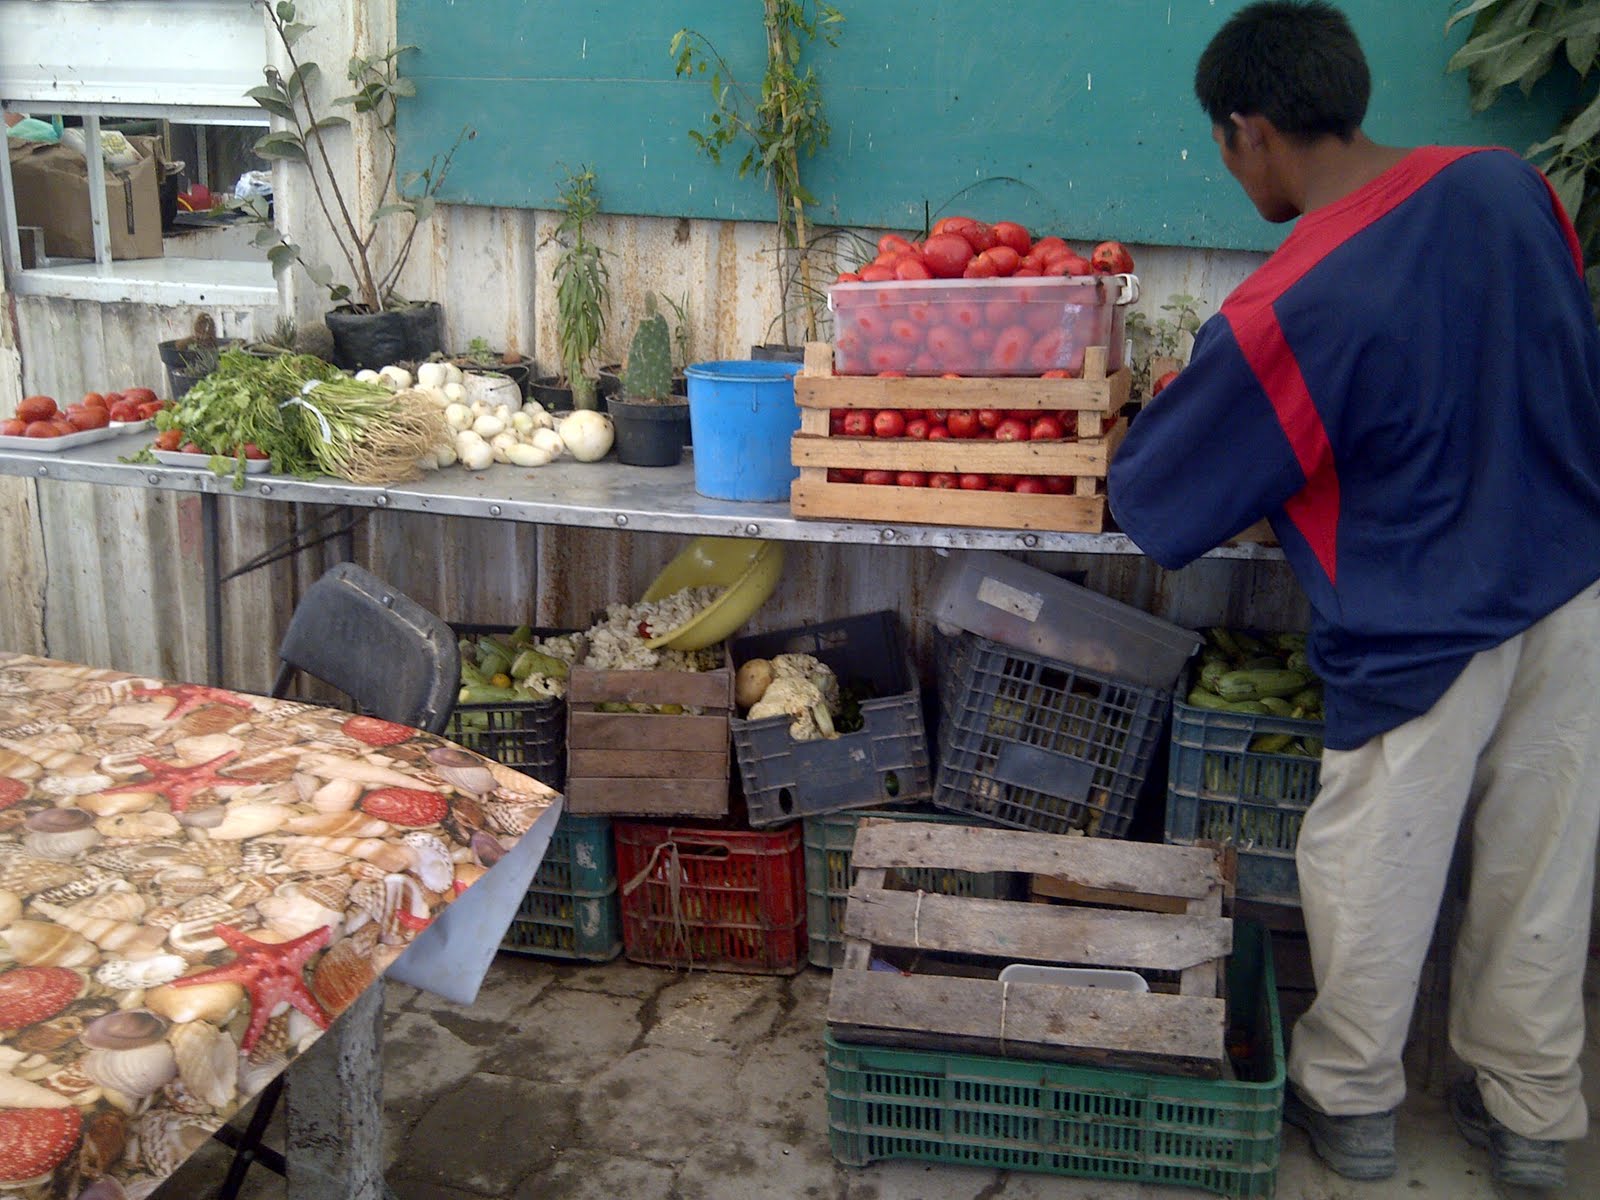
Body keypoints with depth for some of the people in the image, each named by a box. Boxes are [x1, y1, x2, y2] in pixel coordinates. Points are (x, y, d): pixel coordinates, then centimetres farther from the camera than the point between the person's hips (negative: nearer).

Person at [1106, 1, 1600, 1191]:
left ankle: (1351, 1101, 35)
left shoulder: (1280, 315, -23)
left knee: (1370, 873, 15)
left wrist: (1147, 430, 11)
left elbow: (1159, 503, -10)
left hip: (1425, 632, -6)